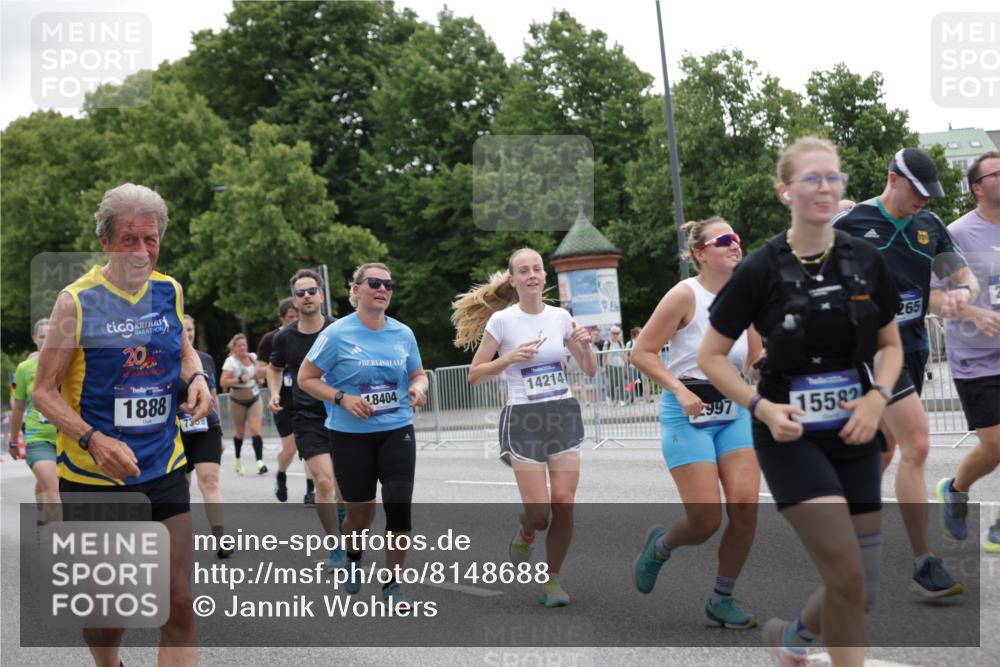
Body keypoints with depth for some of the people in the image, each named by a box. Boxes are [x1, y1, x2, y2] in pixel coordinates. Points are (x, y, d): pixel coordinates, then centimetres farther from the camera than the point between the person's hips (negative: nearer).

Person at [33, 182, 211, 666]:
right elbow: (44, 391, -9)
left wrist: (196, 378, -3)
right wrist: (95, 441, -24)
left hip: (164, 470, 4)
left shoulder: (169, 291, 3)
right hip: (93, 478, -4)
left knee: (179, 607, -1)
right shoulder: (76, 301, -11)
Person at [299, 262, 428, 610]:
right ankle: (353, 559, 44)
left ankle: (392, 584, 5)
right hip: (350, 436, -2)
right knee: (360, 509, 10)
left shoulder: (403, 333, 2)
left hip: (397, 432, 2)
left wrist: (418, 388, -8)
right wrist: (342, 398, -18)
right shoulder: (337, 334, -9)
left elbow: (418, 374, 15)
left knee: (399, 505, -10)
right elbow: (306, 378, -5)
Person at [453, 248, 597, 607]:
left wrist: (587, 346, -8)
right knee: (539, 512, -7)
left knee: (564, 504, -4)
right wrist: (510, 358, -16)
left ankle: (553, 580, 13)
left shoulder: (560, 317, 5)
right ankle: (525, 534, 29)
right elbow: (474, 374, -3)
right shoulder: (502, 320, -5)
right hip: (524, 418, -3)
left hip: (564, 414, 3)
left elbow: (590, 370, 12)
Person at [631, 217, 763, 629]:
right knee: (707, 521, -9)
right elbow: (641, 352, -12)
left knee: (745, 505, -9)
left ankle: (722, 600, 9)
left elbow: (757, 362, 14)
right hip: (688, 414, -5)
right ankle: (660, 545, 26)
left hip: (734, 412, 5)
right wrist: (680, 390, -22)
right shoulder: (685, 295, -11)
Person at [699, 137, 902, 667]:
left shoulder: (866, 262, 1)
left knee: (863, 592, 7)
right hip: (792, 438, -4)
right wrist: (762, 407, -17)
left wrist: (878, 396, -7)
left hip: (855, 436, 5)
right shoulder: (762, 270, -9)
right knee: (847, 578, -14)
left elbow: (890, 346, 12)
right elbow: (711, 357, -3)